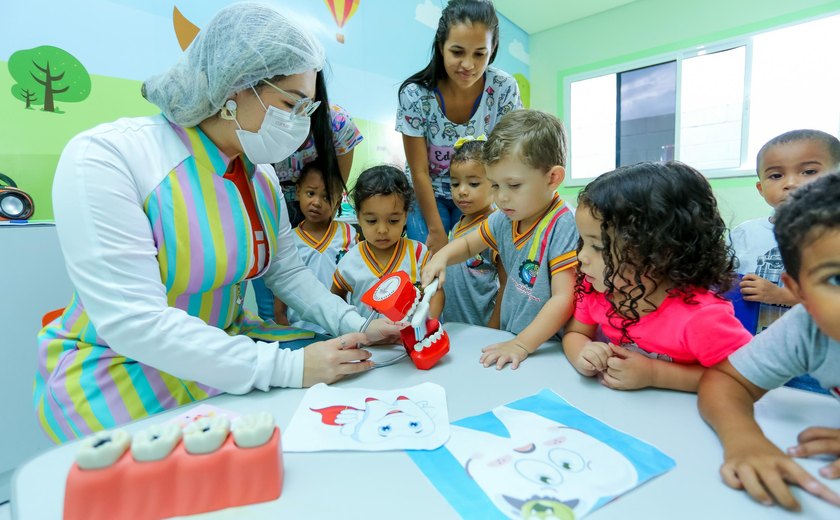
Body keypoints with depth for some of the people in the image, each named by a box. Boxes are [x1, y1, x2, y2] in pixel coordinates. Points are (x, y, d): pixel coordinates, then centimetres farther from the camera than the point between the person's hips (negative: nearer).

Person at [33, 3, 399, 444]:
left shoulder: (260, 173, -2)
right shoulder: (104, 157, -21)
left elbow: (288, 272, 3)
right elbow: (133, 321, -28)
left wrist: (355, 325, -12)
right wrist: (286, 367, -31)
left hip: (224, 348, 6)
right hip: (120, 370, -5)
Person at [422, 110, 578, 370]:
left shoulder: (563, 227, -18)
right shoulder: (505, 219, 3)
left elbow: (564, 298, -21)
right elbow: (468, 244, 18)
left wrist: (522, 344, -22)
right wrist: (442, 256, -2)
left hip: (547, 347, -6)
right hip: (510, 339, 6)